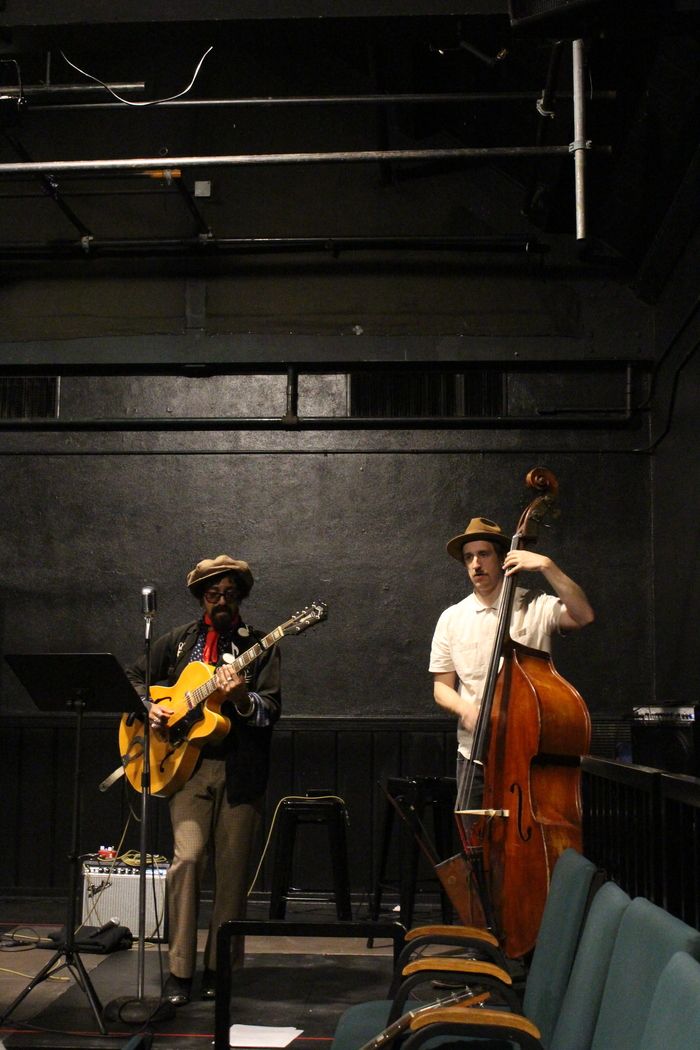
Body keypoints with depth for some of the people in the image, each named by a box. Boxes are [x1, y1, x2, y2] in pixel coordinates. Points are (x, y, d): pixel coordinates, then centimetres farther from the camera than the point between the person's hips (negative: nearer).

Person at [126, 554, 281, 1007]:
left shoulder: (259, 646, 5)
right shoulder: (179, 641, 14)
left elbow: (271, 711, -4)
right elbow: (135, 678, 22)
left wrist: (241, 698, -23)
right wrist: (149, 707, 2)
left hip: (240, 769, -1)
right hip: (187, 763, 1)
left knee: (232, 871, 2)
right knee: (187, 857, -12)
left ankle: (219, 968, 16)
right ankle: (180, 970, -5)